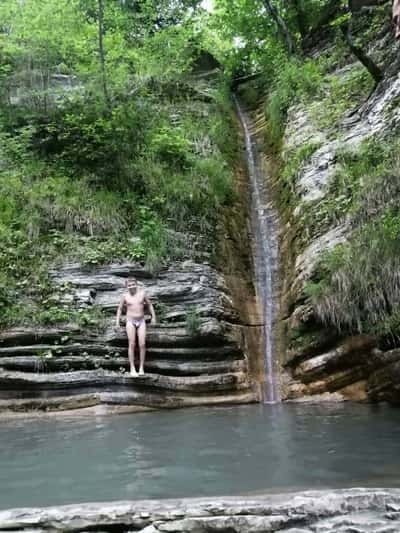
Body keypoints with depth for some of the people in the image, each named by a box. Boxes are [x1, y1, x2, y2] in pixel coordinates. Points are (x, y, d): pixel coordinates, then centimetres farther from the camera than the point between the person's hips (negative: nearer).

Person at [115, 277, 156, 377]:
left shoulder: (142, 293, -3)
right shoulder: (125, 296, -4)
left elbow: (149, 304, 10)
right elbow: (120, 309, 7)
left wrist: (153, 317, 5)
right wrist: (117, 322, 2)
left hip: (141, 322, 1)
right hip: (130, 322, -1)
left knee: (142, 344, -6)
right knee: (132, 344, -5)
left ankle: (141, 367, 6)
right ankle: (132, 369, 1)